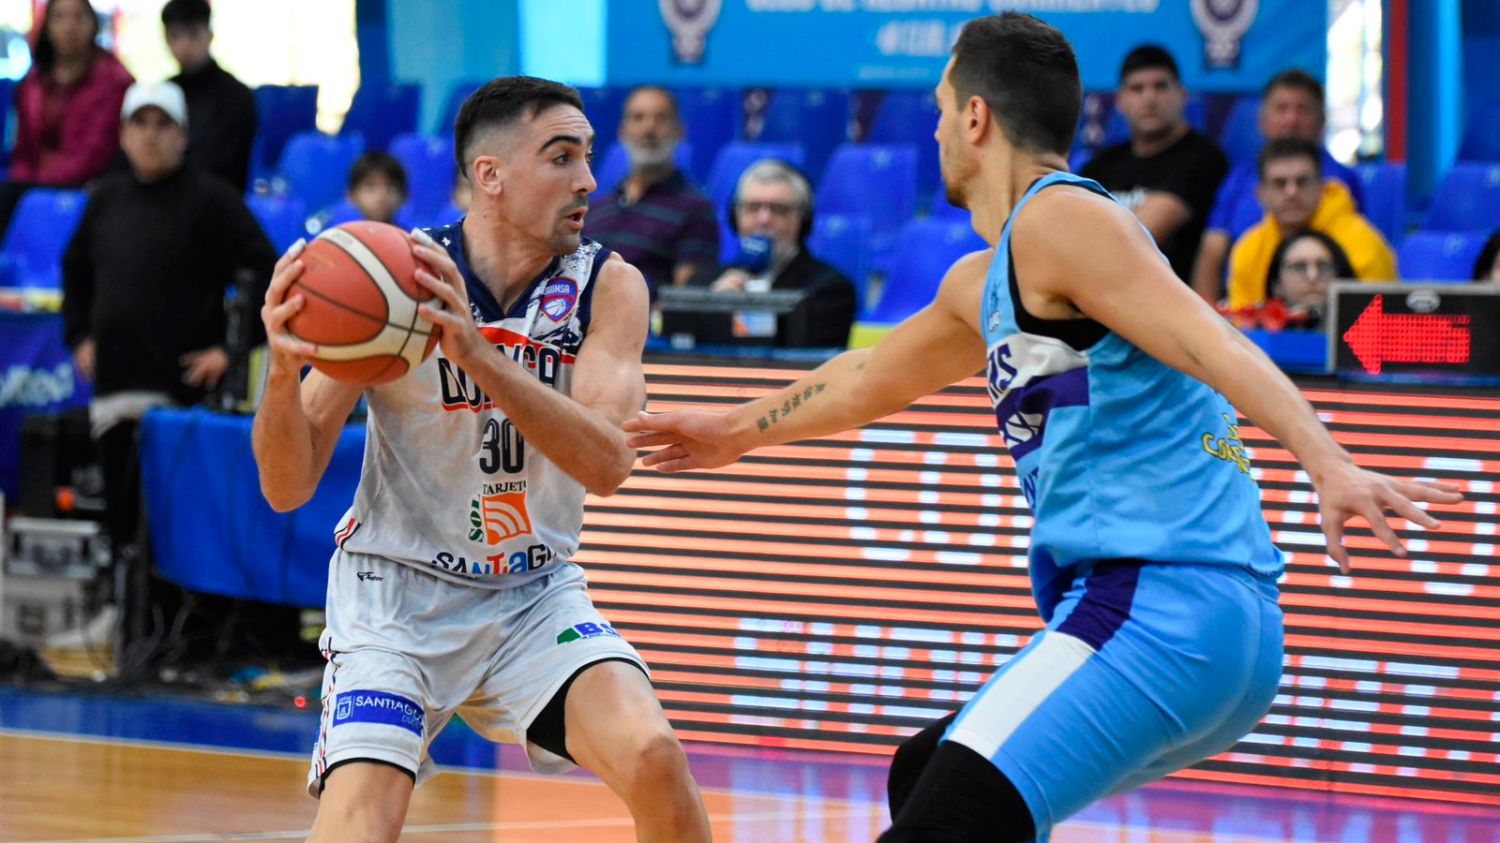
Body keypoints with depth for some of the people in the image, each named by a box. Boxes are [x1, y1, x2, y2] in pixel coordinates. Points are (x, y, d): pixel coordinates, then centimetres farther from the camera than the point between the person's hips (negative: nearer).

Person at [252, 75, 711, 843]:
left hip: (534, 593, 2)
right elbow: (288, 488, -14)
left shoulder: (608, 286, -9)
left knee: (653, 758, -21)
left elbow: (606, 463, -25)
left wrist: (477, 353, -38)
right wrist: (283, 371, -35)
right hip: (398, 590, -2)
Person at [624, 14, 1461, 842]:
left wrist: (1329, 463, -34)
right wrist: (737, 431, 58)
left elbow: (1212, 344, -20)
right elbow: (873, 376, 43)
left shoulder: (1060, 217, -6)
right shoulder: (983, 282, 24)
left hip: (1160, 606, -10)